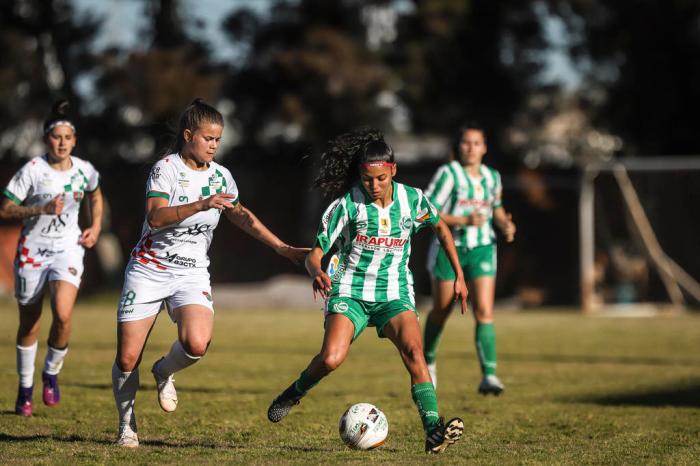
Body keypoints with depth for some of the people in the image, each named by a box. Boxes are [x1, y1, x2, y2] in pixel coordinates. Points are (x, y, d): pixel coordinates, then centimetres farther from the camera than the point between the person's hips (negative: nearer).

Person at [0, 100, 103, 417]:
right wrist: (41, 209, -23)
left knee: (63, 315, -21)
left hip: (68, 248, 1)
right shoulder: (32, 171, -12)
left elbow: (95, 194, 22)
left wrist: (96, 227, 9)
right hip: (33, 249, -1)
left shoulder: (84, 171, -2)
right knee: (29, 324, 7)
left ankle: (52, 373, 4)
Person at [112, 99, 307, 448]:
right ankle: (126, 426, 20)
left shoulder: (221, 176, 5)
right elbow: (156, 218, -26)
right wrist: (201, 205, -37)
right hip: (149, 270, -3)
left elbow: (240, 216, 19)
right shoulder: (165, 169, -11)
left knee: (197, 344, -26)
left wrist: (282, 248, 15)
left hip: (192, 274, 3)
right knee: (127, 359, -4)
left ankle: (165, 372, 7)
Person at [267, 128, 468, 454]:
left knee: (413, 350, -26)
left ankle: (434, 432, -32)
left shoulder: (412, 199, -1)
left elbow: (440, 227, 19)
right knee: (330, 359, -24)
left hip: (395, 294, 2)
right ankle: (294, 393, 8)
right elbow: (315, 253, -6)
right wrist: (316, 272, -30)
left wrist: (459, 275, 18)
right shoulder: (347, 204, -8)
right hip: (350, 291, -2)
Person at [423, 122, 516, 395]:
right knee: (441, 311, 11)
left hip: (482, 250, 3)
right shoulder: (448, 173, -9)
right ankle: (428, 361, 37)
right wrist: (464, 220, -25)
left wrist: (505, 224, 3)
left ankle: (489, 375, -18)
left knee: (484, 312, -13)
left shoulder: (492, 177, 7)